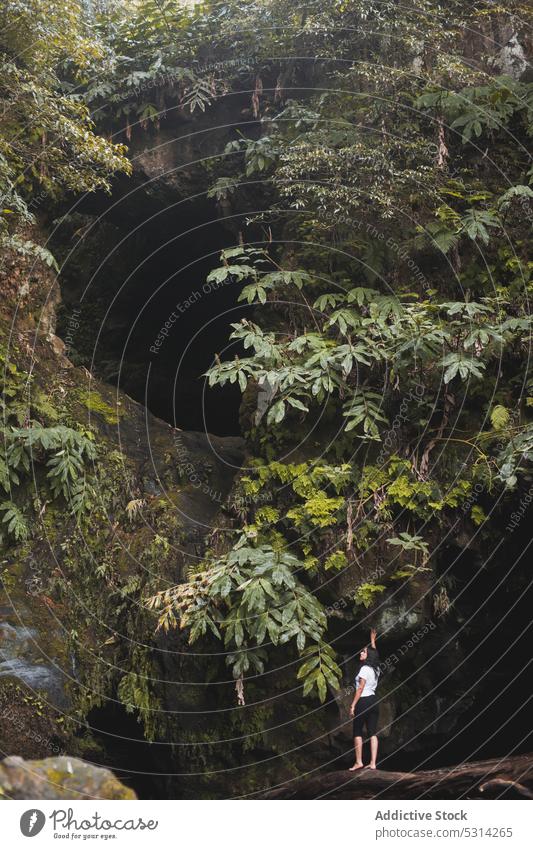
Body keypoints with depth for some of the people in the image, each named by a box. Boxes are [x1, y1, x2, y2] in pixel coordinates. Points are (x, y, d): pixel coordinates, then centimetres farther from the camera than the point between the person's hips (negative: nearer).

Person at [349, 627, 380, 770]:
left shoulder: (365, 669, -11)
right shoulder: (375, 669, 11)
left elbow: (360, 688, -15)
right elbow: (374, 653, 30)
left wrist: (353, 705, -13)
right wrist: (373, 640, 41)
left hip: (363, 701, -7)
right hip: (374, 701, 7)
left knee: (357, 732, 1)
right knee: (372, 733, 4)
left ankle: (358, 762, 0)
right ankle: (373, 763, 0)